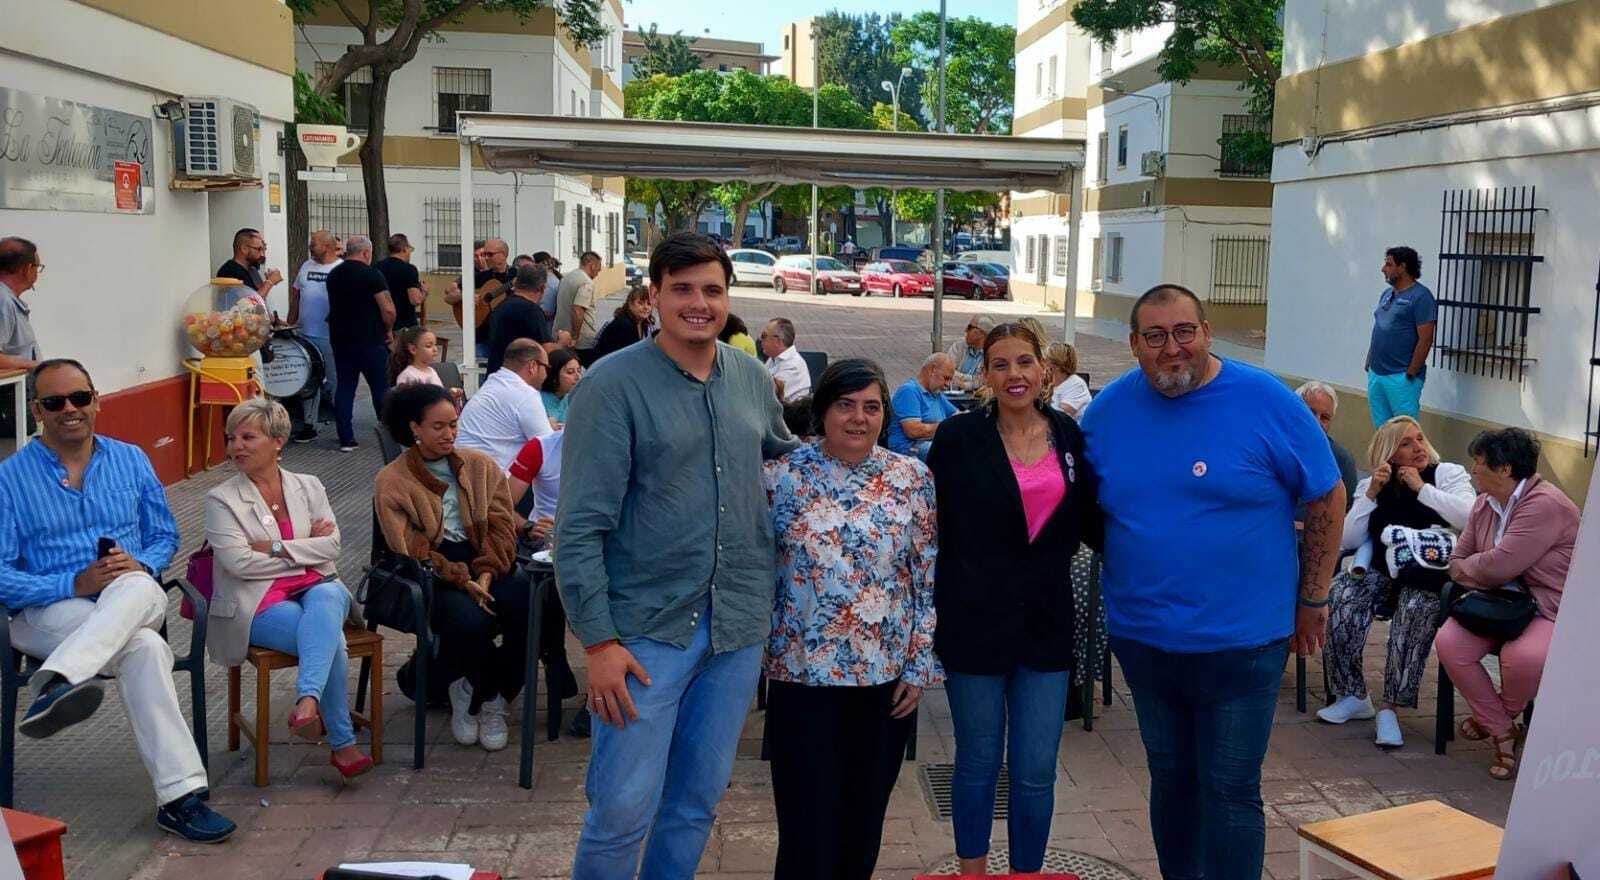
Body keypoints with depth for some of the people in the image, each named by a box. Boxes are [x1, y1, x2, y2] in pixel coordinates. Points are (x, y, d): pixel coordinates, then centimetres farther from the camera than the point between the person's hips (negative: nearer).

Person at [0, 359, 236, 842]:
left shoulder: (131, 459, 12)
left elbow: (165, 536, 16)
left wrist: (141, 566, -8)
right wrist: (73, 584, -18)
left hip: (135, 599, 3)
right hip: (48, 613, -2)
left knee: (137, 588, -38)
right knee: (144, 648, -35)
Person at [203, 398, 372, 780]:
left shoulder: (308, 487, 13)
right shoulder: (221, 500, 4)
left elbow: (332, 544, 2)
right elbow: (238, 562, -8)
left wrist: (277, 548, -9)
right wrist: (306, 549, -4)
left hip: (317, 588, 3)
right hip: (260, 604, -3)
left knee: (328, 597, -37)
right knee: (331, 640, -32)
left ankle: (309, 699, -52)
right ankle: (343, 745, -30)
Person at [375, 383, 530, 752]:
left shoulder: (482, 466, 13)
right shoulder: (392, 481, 3)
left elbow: (502, 525, 6)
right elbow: (409, 548, -6)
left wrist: (486, 574, -12)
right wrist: (461, 580, -17)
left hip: (485, 569, 3)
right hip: (432, 579, -3)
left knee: (530, 607, -28)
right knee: (469, 620, -35)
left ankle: (492, 698, -4)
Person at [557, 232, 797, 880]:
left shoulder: (752, 378, 6)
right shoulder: (614, 385, -10)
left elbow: (786, 459, 26)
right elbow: (580, 527, -12)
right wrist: (599, 640, -15)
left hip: (739, 623, 5)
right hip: (648, 626, -5)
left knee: (699, 802, 15)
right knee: (624, 808, -2)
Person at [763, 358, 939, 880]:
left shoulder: (912, 479, 1)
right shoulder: (783, 476, -3)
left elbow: (930, 580, 3)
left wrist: (921, 666, -1)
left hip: (887, 676, 2)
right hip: (803, 674, -2)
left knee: (864, 820, 13)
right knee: (809, 824, 1)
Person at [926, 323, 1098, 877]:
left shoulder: (1069, 435, 4)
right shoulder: (958, 437, -6)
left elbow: (1086, 520, 11)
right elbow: (934, 525, -4)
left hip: (1046, 623, 2)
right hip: (975, 622, -2)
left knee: (1036, 771, 6)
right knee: (978, 763, 12)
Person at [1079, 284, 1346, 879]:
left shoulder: (1266, 401, -10)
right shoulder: (1109, 408, 0)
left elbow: (1327, 498, -2)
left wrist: (1312, 600, 0)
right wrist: (1116, 594, 7)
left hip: (1240, 642, -4)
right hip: (1142, 638, 4)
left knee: (1229, 792, 3)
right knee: (1170, 779, 18)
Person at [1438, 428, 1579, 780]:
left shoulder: (1545, 505, -19)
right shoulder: (1484, 504, 8)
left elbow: (1498, 566, -27)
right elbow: (1457, 564, 9)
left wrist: (1468, 567, -4)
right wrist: (1488, 579, -13)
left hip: (1549, 612, -7)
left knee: (1523, 658, -37)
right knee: (1448, 642, -21)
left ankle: (1494, 717, 0)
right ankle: (1503, 732, -7)